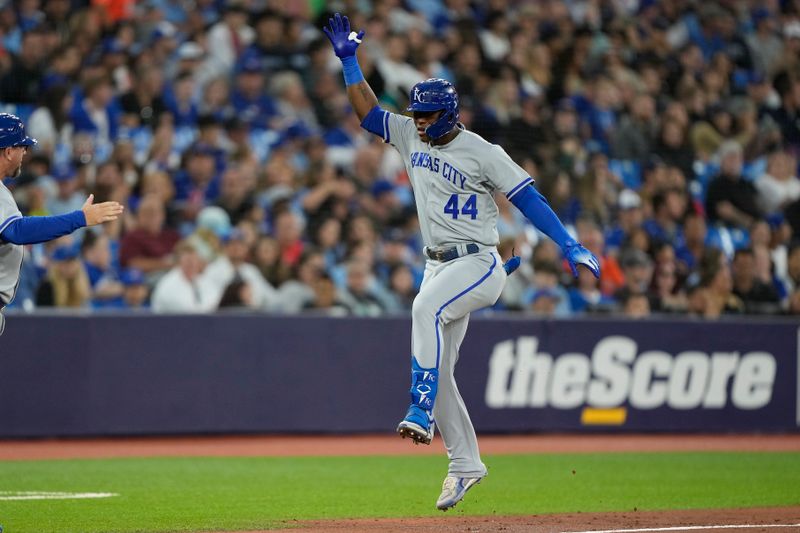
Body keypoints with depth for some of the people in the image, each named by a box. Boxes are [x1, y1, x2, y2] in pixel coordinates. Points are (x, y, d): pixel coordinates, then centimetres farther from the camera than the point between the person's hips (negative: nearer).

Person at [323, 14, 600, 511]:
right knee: (437, 370, 4)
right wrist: (349, 59, 1)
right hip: (439, 265, 7)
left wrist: (570, 246, -20)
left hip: (479, 265, -7)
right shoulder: (410, 136, 8)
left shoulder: (483, 152, -11)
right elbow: (368, 111, 11)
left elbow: (529, 198, -13)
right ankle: (465, 463, 15)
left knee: (427, 308, -35)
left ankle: (422, 412, -40)